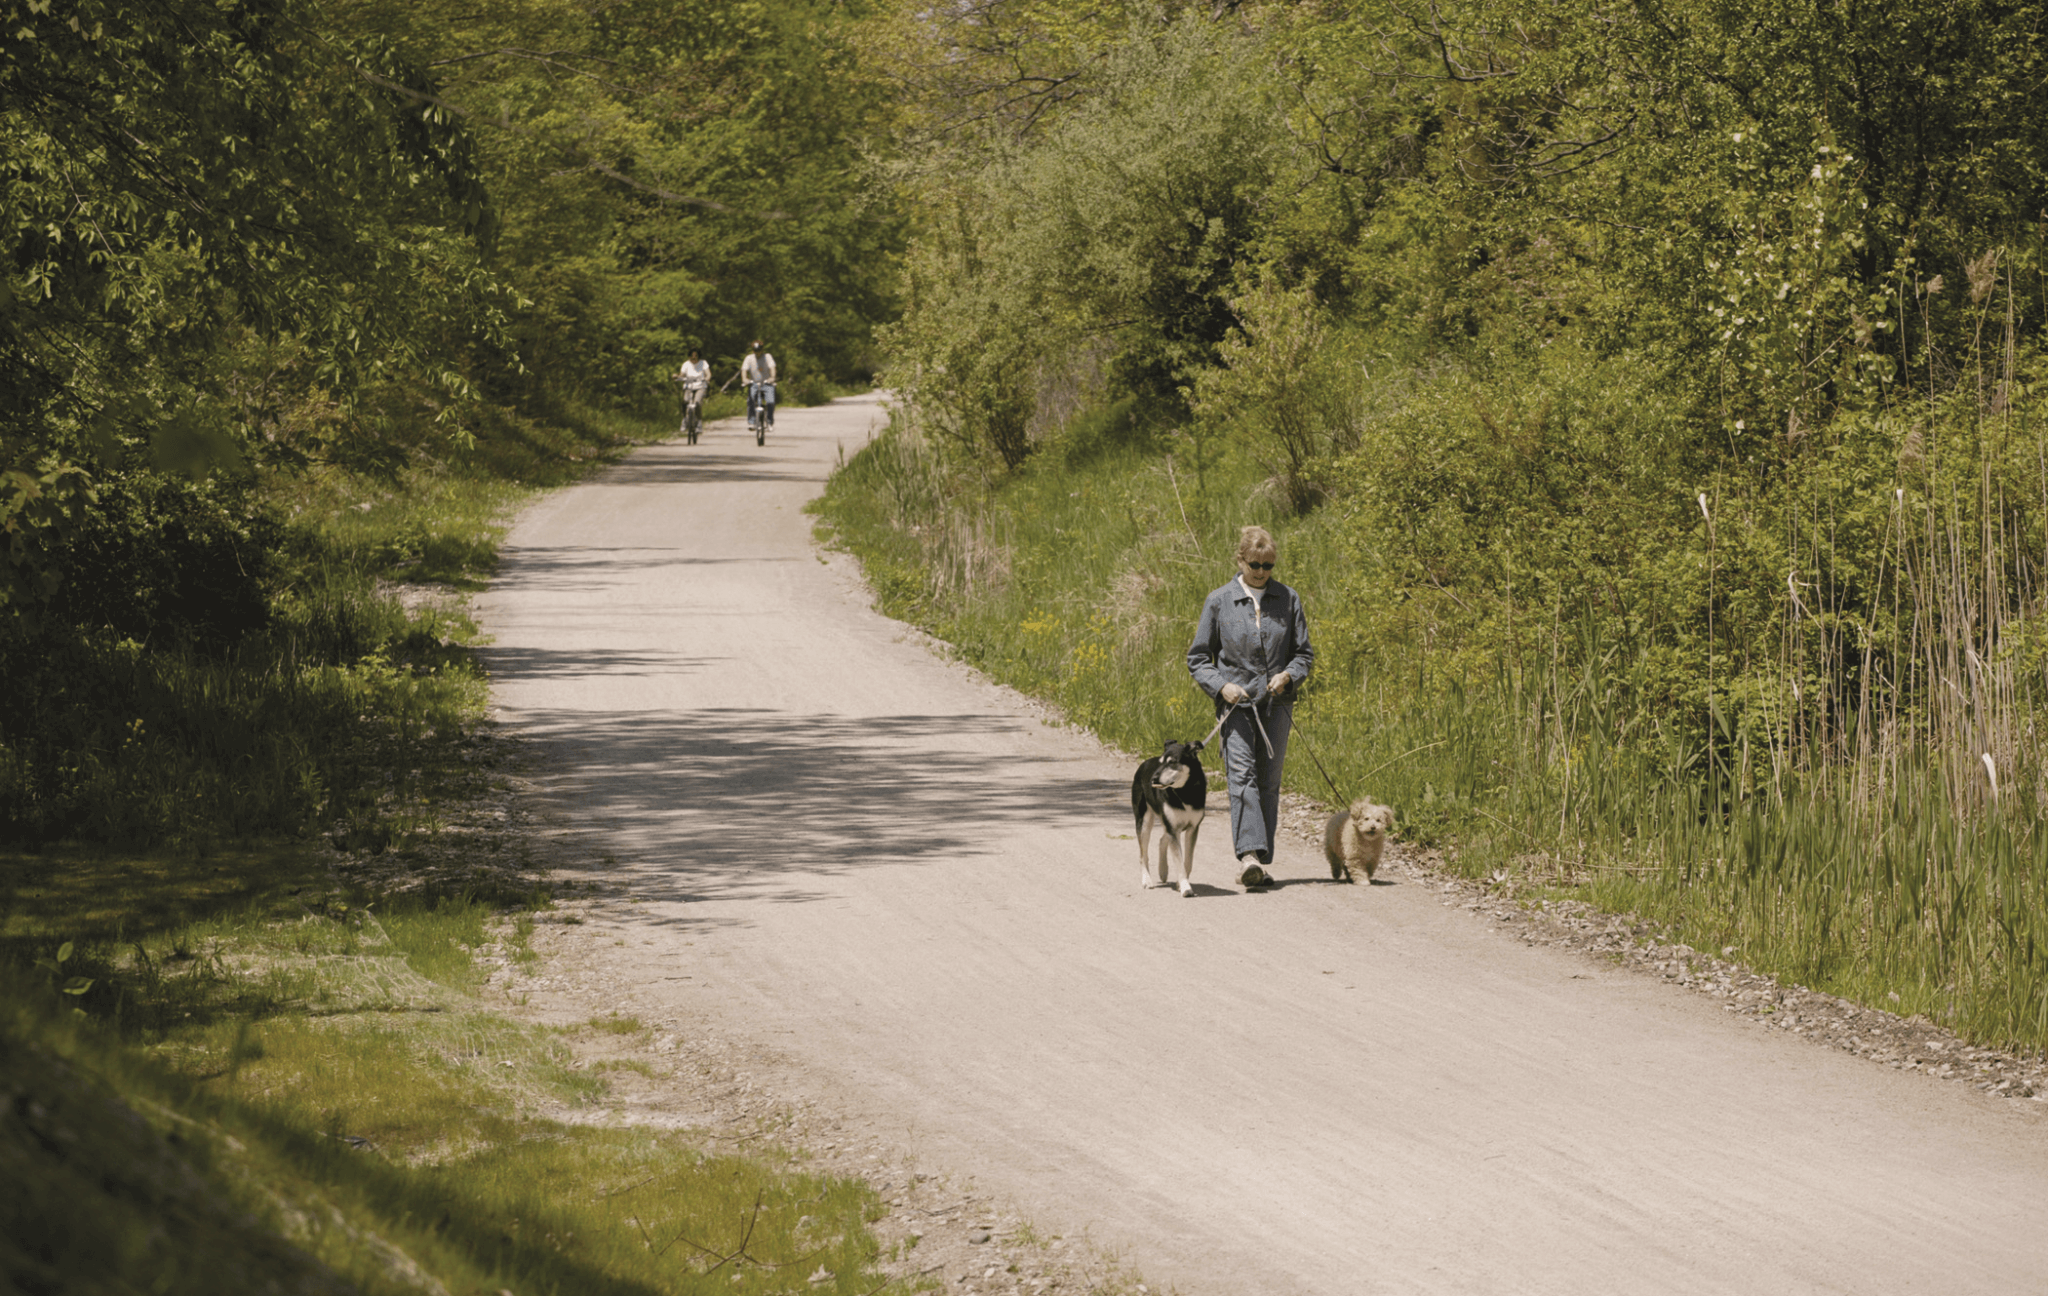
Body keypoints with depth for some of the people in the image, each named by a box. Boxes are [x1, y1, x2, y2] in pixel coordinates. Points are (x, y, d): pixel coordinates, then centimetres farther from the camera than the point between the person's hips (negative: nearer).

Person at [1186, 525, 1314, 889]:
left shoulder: (1288, 600, 7)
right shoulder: (1219, 602, 3)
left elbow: (1304, 653, 13)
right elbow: (1198, 658, 8)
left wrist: (1289, 675, -8)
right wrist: (1221, 685, -10)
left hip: (1276, 705, 2)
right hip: (1236, 704, -2)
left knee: (1268, 782, 3)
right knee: (1242, 775, -18)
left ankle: (1262, 862, 10)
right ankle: (1249, 855, -30)